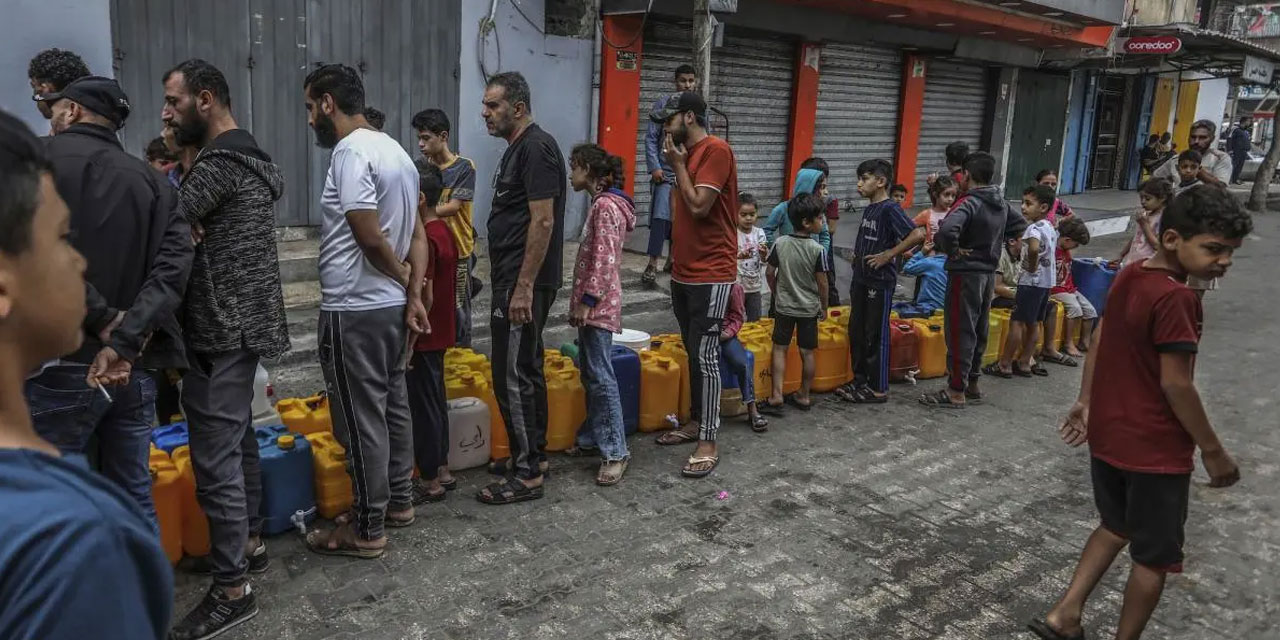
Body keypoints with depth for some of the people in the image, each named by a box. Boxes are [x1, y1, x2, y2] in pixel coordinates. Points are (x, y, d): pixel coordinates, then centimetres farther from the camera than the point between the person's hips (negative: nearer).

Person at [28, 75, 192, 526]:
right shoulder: (152, 181, 10)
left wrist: (104, 320, -12)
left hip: (59, 365, -5)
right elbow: (174, 263, -4)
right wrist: (123, 341, -12)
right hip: (135, 367, 5)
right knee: (134, 498, 14)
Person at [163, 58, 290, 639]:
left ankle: (232, 589, 2)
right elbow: (195, 228, 12)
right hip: (243, 322, 10)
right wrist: (186, 229, -8)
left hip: (220, 331, -10)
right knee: (238, 439, 19)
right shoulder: (248, 158, 16)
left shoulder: (219, 163, -17)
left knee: (215, 457, -6)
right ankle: (249, 543, 33)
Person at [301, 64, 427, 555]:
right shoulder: (395, 150, 12)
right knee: (393, 407, 18)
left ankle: (366, 530, 11)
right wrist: (414, 295, 3)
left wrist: (404, 279, -5)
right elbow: (417, 235, 10)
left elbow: (370, 238, -22)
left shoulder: (351, 152, -17)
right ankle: (398, 501, 31)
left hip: (354, 311, -10)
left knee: (362, 420, 0)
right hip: (393, 308, 10)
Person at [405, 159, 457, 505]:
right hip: (439, 335, 10)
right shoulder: (444, 231, 8)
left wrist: (409, 343, -18)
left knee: (424, 407, 1)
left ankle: (430, 481, 11)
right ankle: (441, 471, 28)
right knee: (435, 402, 17)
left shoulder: (425, 240, -21)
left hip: (424, 339, -10)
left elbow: (425, 297, -23)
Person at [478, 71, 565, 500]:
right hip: (512, 280, 11)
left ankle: (527, 474, 1)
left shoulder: (536, 148, -15)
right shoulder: (518, 148, 17)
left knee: (512, 376, -7)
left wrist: (524, 287, -23)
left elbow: (543, 221, -21)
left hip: (523, 284, -11)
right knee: (526, 369, 16)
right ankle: (534, 455, 27)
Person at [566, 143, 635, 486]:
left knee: (600, 376, -9)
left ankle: (615, 451, -6)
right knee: (590, 374, 14)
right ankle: (592, 436, 23)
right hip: (594, 303, 10)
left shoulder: (606, 205, -14)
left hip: (598, 304, -10)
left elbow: (604, 260, -20)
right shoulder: (602, 204, 17)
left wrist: (587, 301, -20)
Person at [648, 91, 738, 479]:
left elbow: (699, 205, -20)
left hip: (711, 276, -9)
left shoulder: (716, 150, -13)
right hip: (683, 272, 9)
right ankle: (696, 422, 25)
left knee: (705, 354, -7)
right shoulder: (689, 154, 15)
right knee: (693, 352, 14)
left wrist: (677, 164, -10)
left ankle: (709, 443, -2)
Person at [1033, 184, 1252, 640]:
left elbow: (1100, 339, 12)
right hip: (1155, 449, -8)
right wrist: (1212, 450, -12)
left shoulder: (1128, 277, 2)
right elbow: (1175, 384, -23)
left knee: (1115, 527, 26)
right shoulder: (1176, 298, -23)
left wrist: (1085, 401, 22)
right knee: (1155, 556, 11)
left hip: (1107, 435, 8)